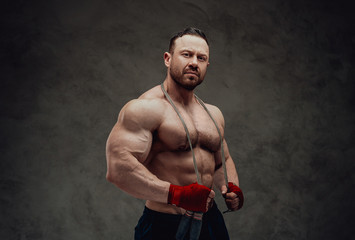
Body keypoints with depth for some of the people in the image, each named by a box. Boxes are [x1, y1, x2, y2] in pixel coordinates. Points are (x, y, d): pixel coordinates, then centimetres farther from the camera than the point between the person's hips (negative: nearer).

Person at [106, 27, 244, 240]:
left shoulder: (214, 114, 11)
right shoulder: (146, 108, -14)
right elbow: (118, 167, -25)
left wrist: (232, 187, 2)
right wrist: (176, 194, -29)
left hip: (211, 222, 7)